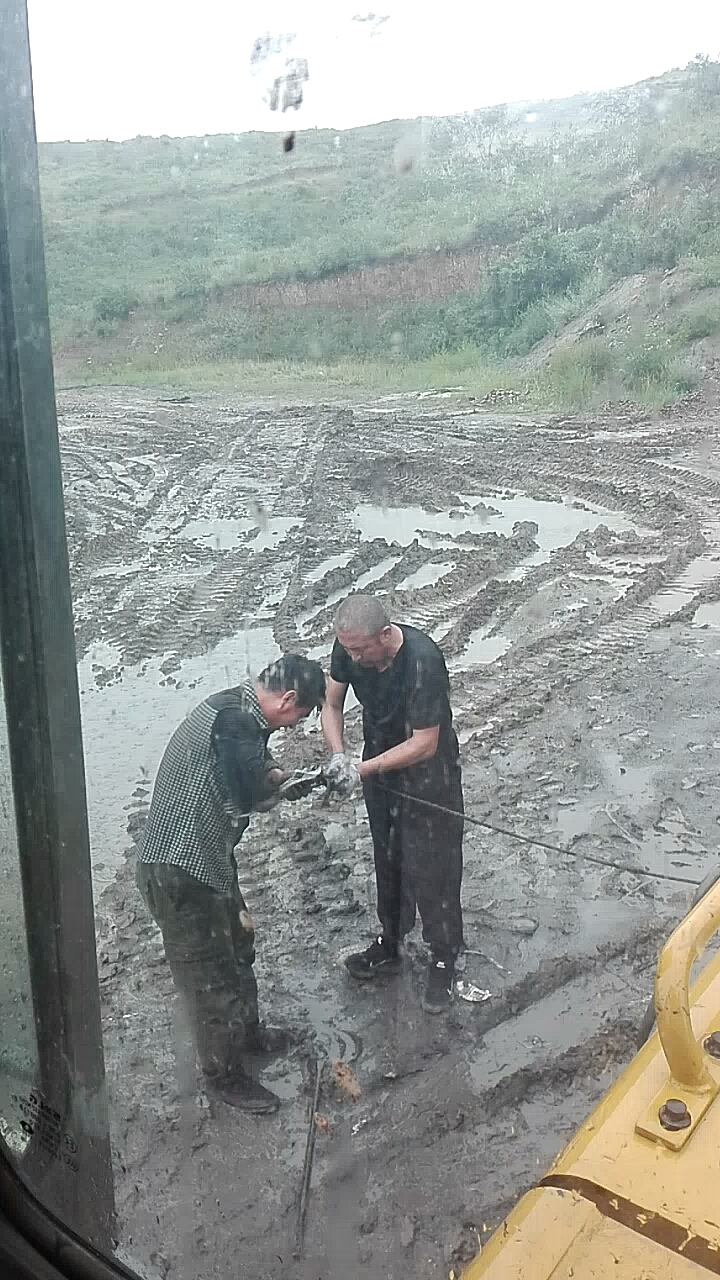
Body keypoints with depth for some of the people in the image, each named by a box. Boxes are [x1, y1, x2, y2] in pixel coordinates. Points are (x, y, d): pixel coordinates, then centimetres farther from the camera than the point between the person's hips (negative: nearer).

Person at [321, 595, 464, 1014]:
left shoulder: (423, 661, -36)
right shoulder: (349, 647, -18)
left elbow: (424, 744, -30)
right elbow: (332, 703, -4)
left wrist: (362, 770, -34)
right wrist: (338, 754, -21)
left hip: (426, 771, -6)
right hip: (379, 762, 6)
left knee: (430, 869, 5)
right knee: (387, 860, 20)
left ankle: (444, 961, 26)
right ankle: (390, 946, 40)